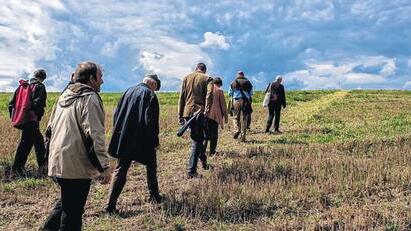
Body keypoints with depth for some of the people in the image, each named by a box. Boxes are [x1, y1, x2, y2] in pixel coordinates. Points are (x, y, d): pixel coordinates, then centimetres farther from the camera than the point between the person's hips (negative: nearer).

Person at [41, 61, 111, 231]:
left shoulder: (65, 96, 14)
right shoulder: (90, 98, -13)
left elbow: (50, 128, 21)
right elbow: (94, 135, -21)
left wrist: (51, 156, 28)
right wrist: (104, 166, -17)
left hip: (57, 163, 8)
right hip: (76, 166, -8)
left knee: (66, 201, 25)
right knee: (73, 211, 4)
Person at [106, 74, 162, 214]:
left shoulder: (128, 92, 10)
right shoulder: (150, 95, -8)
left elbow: (116, 115, 13)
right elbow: (151, 122, -14)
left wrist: (118, 135, 19)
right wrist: (155, 142, -5)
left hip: (123, 140, 5)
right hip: (143, 141, -4)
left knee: (120, 170, 7)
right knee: (151, 167, 18)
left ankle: (111, 205, 0)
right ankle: (154, 196, 29)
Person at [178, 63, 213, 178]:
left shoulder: (186, 78, 14)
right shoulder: (207, 79, 3)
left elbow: (182, 97, 11)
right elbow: (209, 95, -14)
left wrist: (180, 115, 12)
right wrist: (206, 111, -20)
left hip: (187, 112, 4)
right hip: (199, 112, -4)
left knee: (198, 138, 21)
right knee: (197, 141, 0)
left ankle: (204, 162, 34)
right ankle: (191, 171, -5)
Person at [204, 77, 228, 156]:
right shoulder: (219, 91, -3)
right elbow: (223, 105, -2)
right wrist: (226, 116, 6)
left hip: (205, 114, 4)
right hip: (215, 115, -4)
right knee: (214, 133, 4)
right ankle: (212, 152, 7)